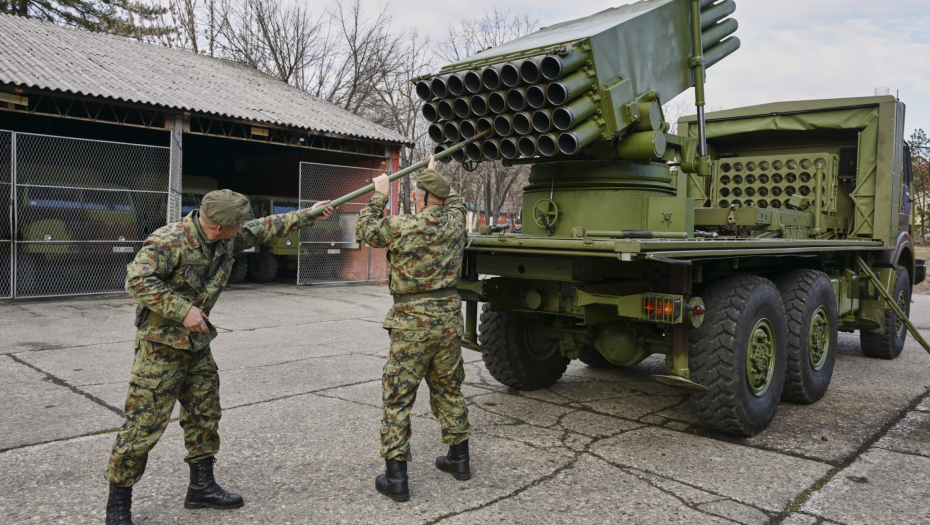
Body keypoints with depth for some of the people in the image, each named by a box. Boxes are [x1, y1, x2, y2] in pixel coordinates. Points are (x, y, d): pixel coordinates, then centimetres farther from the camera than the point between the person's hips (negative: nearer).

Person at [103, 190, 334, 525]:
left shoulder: (229, 239, 1)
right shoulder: (169, 242, -22)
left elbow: (265, 228, 13)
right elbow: (137, 280, -28)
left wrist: (307, 215, 14)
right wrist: (183, 310, -29)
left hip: (198, 344, 8)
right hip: (161, 346, -8)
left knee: (205, 415, 14)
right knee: (144, 424, -3)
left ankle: (201, 487, 29)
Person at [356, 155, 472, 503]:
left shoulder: (401, 227, -11)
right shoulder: (455, 223, 1)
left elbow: (365, 229, 7)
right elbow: (455, 201, 26)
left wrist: (379, 195, 18)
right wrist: (435, 174, 38)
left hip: (412, 322, -5)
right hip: (449, 319, 5)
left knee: (398, 397, 3)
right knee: (449, 390, 19)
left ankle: (395, 477, 6)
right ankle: (458, 459, 31)